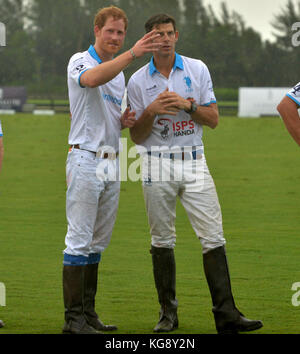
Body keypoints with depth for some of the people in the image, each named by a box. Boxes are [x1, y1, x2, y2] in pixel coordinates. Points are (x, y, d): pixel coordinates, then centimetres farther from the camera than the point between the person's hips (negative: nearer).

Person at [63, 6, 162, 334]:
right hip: (85, 158, -8)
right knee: (79, 241, -9)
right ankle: (73, 318, -10)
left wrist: (124, 121, 4)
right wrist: (133, 53, -41)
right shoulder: (80, 62, -6)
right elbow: (92, 79, -32)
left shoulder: (119, 73, 18)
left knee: (98, 242, 9)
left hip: (111, 162, 8)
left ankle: (88, 313, 14)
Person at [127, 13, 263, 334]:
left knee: (213, 236, -8)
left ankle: (226, 315, -11)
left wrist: (187, 105, -13)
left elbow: (213, 119, 4)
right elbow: (136, 136, 4)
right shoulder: (138, 81, 3)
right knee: (162, 241, 3)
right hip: (157, 166, 0)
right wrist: (151, 111, -14)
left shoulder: (197, 70, 5)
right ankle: (168, 313, 12)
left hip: (194, 163, 0)